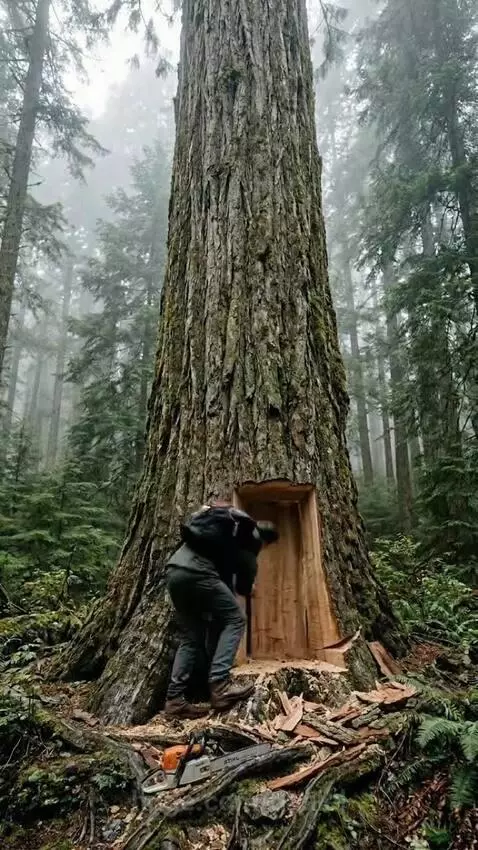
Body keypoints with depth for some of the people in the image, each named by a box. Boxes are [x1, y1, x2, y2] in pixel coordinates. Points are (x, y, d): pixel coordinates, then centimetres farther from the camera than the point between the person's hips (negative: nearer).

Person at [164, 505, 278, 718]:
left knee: (192, 636, 15)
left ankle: (174, 699, 11)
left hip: (173, 569, 8)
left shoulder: (227, 519, 33)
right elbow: (245, 584, 13)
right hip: (196, 571, -8)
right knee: (234, 619, 5)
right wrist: (246, 589, 35)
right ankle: (219, 685, -5)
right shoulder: (252, 534, 13)